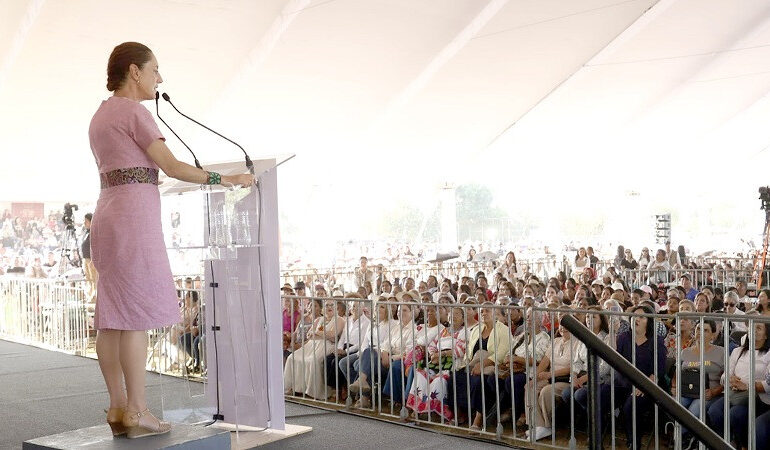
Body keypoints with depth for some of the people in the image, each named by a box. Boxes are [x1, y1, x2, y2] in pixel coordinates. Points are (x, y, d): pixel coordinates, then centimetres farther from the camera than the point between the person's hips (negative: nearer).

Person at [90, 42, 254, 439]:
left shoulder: (100, 116, 19)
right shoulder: (133, 111, -9)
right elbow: (172, 167, -13)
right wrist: (226, 179, -7)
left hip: (108, 214, 9)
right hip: (134, 216, -9)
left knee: (112, 316, 6)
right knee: (137, 315, -7)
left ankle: (118, 408, 10)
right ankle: (136, 412, -3)